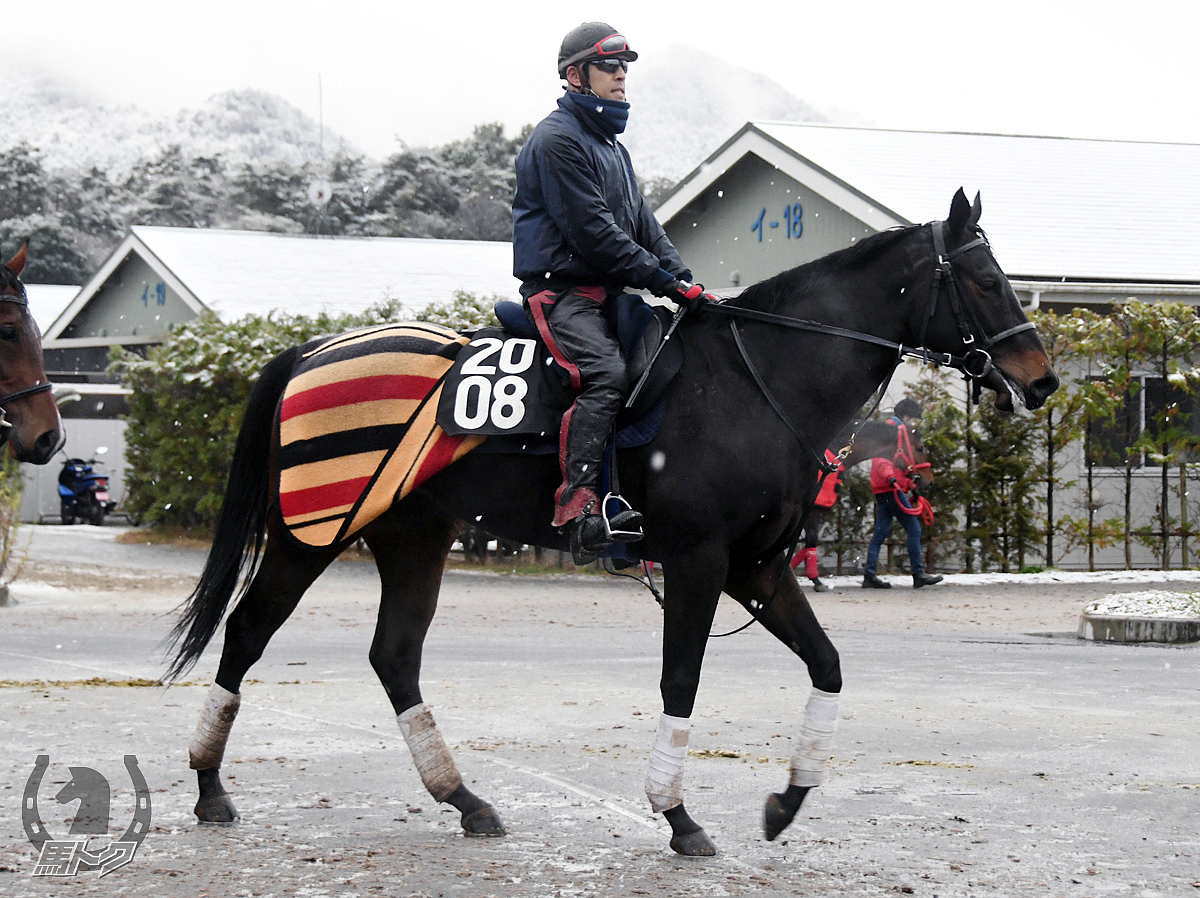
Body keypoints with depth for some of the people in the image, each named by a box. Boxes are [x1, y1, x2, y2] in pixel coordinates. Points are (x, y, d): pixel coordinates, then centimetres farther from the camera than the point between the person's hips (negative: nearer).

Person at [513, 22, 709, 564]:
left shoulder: (611, 147, 24)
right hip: (561, 289, -10)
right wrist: (663, 279, -18)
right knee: (607, 372, -32)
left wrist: (684, 279, 3)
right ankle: (578, 507, -42)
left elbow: (643, 224, 20)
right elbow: (592, 231, -16)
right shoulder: (558, 139, -7)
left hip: (608, 293, 10)